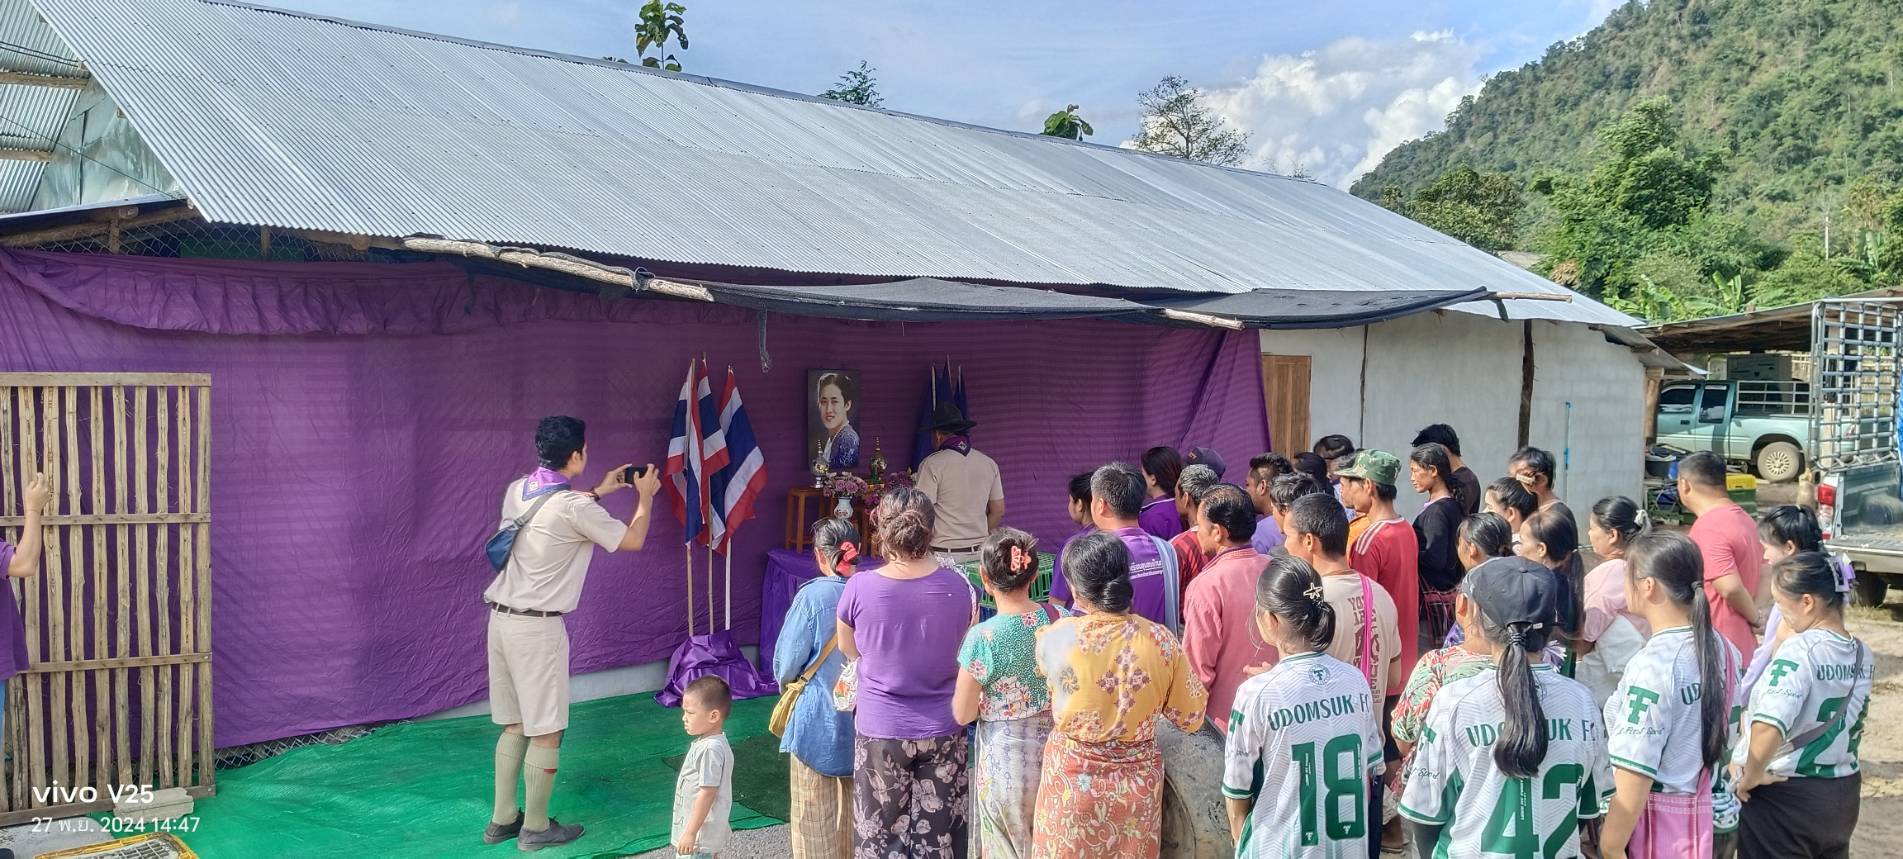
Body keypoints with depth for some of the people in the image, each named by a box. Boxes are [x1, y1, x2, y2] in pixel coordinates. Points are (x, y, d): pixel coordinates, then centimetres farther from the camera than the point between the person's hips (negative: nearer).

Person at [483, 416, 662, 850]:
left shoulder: (517, 490, 5)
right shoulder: (575, 508, -17)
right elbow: (632, 541, -4)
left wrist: (599, 492, 28)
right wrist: (646, 495, 11)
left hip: (502, 619, 8)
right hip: (537, 627, -8)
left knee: (515, 725, 17)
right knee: (546, 730, 4)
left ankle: (502, 820, 23)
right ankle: (535, 827, 14)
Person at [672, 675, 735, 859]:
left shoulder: (710, 749, -24)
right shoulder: (706, 743, 8)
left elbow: (707, 794, -25)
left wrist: (690, 833, -22)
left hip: (700, 834, -10)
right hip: (706, 831, 10)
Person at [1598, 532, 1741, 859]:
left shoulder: (1652, 665, -23)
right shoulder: (1720, 648, 1)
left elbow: (1636, 775, -22)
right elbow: (1721, 731, 10)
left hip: (1653, 820, -8)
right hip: (1701, 813, 8)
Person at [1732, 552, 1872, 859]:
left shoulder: (1800, 650, -22)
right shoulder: (1864, 655, 3)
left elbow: (1768, 728, -34)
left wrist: (1750, 776, -20)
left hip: (1784, 798, -7)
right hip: (1843, 794, 7)